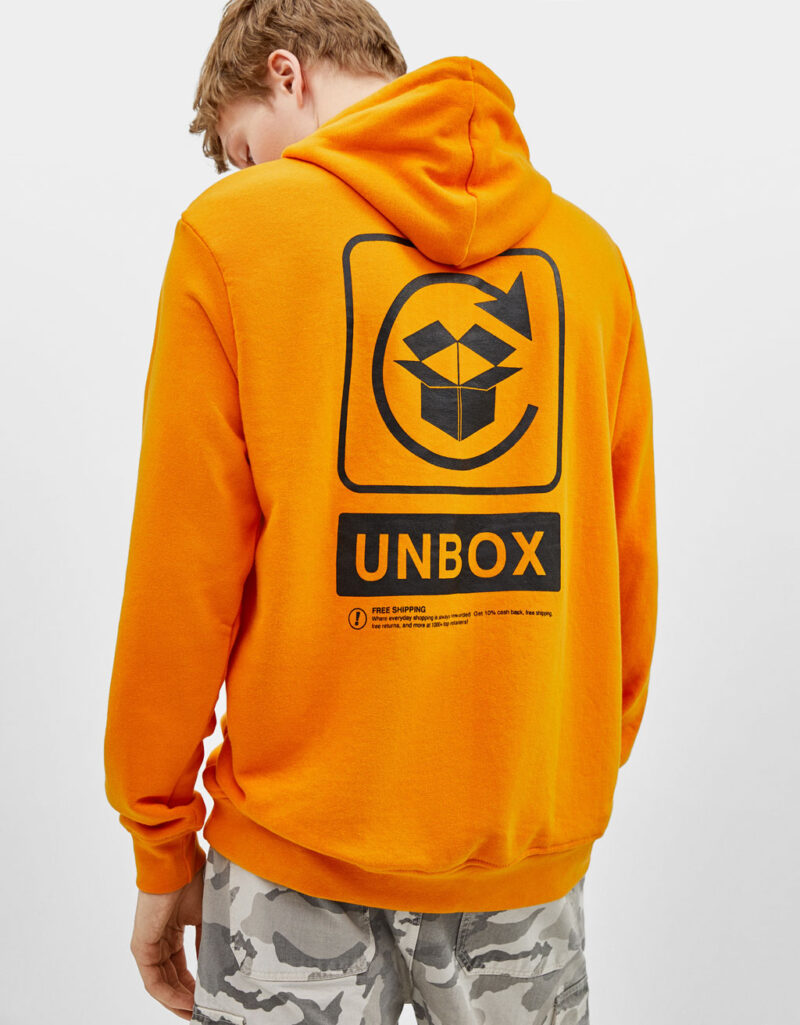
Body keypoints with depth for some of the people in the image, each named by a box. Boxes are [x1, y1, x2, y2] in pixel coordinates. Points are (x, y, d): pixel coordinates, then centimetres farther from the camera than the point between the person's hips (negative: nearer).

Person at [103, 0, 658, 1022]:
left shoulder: (233, 227, -6)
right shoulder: (588, 251, 4)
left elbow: (182, 571, -8)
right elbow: (629, 563, 5)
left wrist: (160, 845, 3)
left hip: (304, 839, -3)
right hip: (537, 843, 4)